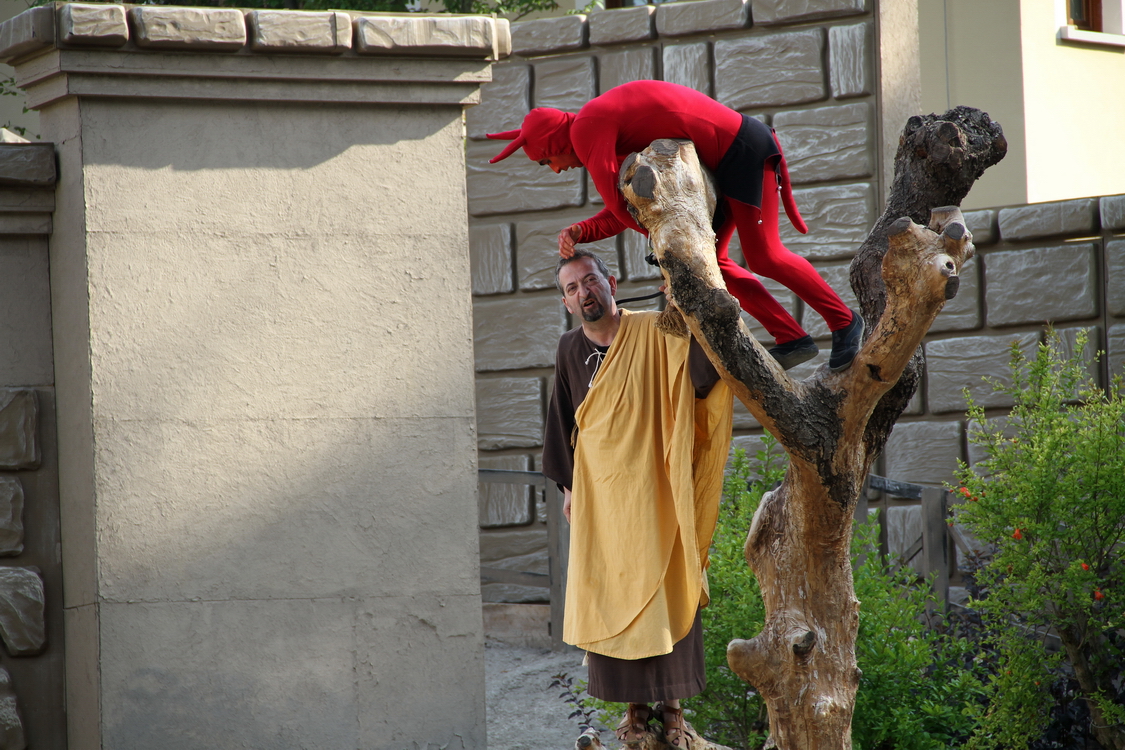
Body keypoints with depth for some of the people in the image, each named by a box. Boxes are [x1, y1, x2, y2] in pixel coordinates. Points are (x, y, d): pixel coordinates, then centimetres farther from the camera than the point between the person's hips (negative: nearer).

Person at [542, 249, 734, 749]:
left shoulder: (654, 333, -5)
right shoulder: (570, 350, 8)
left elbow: (702, 375, -18)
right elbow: (562, 422, 15)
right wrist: (568, 486, 11)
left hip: (654, 490, -3)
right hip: (599, 494, 3)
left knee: (665, 593, -2)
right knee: (612, 596, 2)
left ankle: (672, 707, 5)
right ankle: (635, 706, 9)